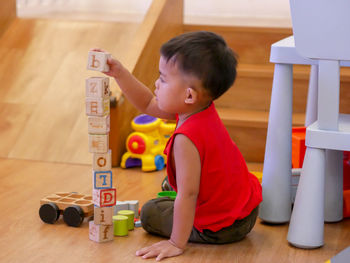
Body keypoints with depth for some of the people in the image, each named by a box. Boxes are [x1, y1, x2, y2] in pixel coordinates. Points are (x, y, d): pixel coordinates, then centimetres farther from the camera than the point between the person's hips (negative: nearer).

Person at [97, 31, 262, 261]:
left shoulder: (186, 139, -33)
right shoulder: (202, 110, -5)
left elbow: (188, 195, -31)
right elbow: (148, 104, 8)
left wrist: (177, 243, -23)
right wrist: (119, 73, 2)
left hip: (222, 228, -9)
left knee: (151, 212, 9)